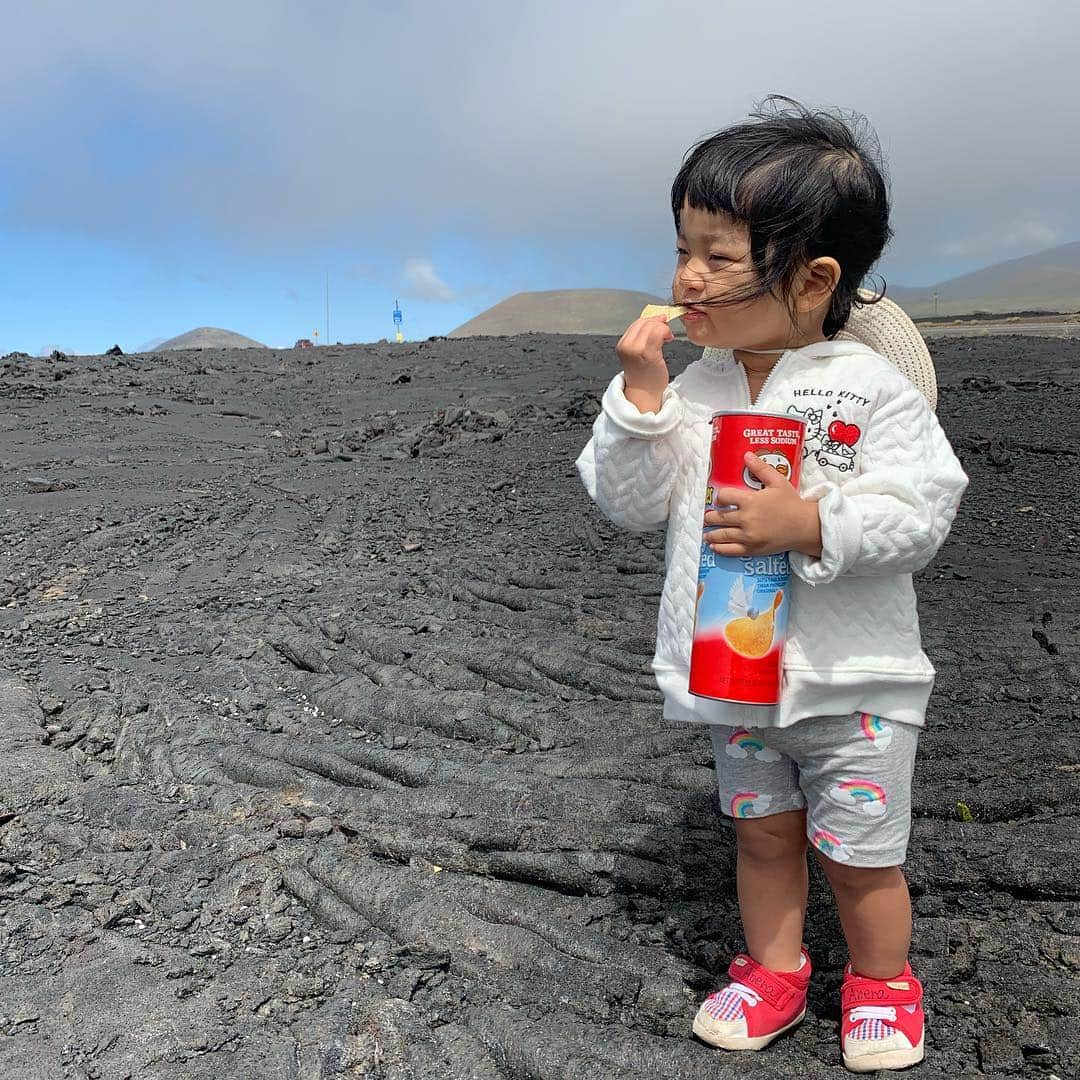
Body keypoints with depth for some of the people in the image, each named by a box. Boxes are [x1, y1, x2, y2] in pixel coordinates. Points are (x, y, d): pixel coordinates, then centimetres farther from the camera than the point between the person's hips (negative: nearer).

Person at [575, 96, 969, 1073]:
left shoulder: (871, 388, -14)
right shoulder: (694, 389, -1)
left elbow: (921, 513, -18)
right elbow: (630, 502, -4)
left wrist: (812, 525, -31)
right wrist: (640, 397, -15)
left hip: (853, 681, -4)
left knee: (860, 854, 12)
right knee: (762, 832, 21)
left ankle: (881, 983, 39)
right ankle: (774, 969, 42)